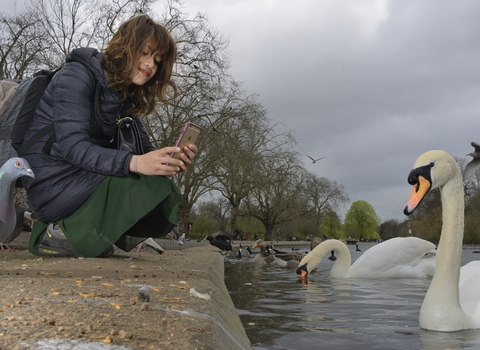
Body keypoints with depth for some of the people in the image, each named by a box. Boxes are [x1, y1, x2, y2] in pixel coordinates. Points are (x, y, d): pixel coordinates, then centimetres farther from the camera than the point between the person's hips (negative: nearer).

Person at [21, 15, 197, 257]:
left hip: (84, 177, 8)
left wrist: (170, 160, -20)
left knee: (166, 196, -6)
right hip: (54, 181, -8)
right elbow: (71, 146, -23)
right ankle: (61, 233, -14)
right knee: (156, 192, -24)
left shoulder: (124, 96, 12)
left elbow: (143, 148, 3)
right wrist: (133, 163, -37)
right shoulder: (78, 75, -11)